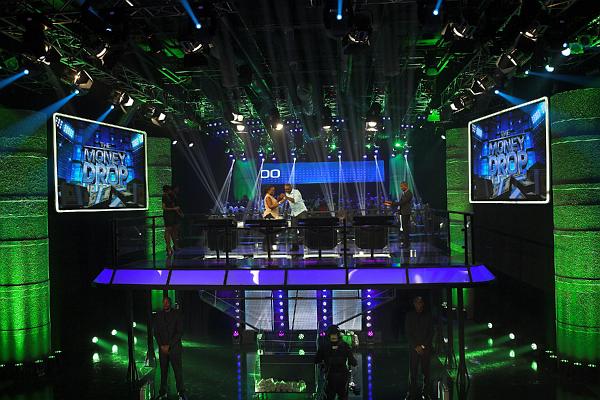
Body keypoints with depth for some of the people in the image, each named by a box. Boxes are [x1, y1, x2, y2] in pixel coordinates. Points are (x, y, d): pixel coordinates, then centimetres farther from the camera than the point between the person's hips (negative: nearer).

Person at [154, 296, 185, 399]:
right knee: (163, 371, 5)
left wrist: (169, 345, -11)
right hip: (162, 348, 3)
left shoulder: (177, 314, -3)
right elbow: (156, 332, 8)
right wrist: (161, 345, -5)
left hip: (174, 347, -3)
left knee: (178, 370, -3)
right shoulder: (158, 315, 6)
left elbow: (180, 332, -6)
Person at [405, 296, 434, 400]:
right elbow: (408, 333, 3)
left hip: (426, 347, 1)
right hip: (413, 347, -1)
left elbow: (431, 333, 5)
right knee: (413, 371, -3)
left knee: (426, 371, 0)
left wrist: (423, 346, -4)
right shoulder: (409, 315, 5)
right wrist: (416, 346, -5)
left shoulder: (428, 316, 7)